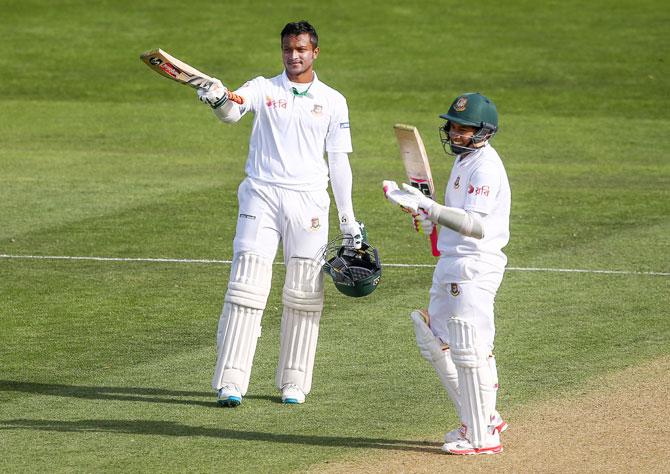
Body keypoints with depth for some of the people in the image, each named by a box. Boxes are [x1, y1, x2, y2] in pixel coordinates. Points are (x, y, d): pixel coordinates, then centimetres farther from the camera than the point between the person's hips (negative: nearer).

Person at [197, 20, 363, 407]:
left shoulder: (332, 101, 8)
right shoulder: (264, 89, 4)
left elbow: (339, 161, 11)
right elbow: (233, 111, -17)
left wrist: (349, 221, 9)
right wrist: (218, 100, -42)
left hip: (309, 201, 2)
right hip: (262, 196, -2)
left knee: (304, 294, 4)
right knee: (247, 286, -8)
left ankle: (294, 382, 13)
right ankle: (230, 382, -11)